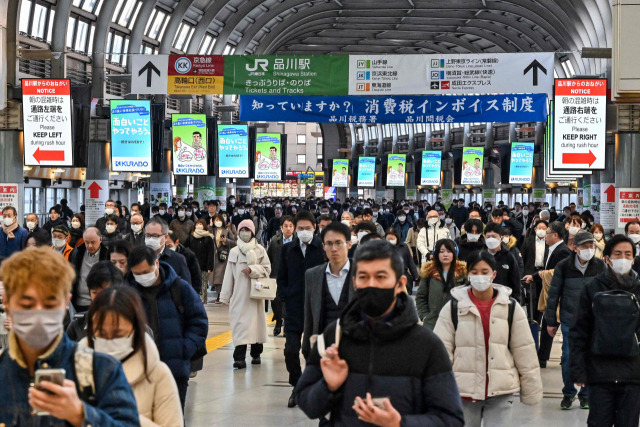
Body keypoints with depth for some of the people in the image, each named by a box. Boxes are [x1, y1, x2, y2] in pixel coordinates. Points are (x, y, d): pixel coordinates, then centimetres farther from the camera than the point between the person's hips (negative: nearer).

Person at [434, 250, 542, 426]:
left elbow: (524, 350, 4)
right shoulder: (453, 307, -1)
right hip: (464, 390, 0)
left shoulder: (511, 306, 1)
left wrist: (531, 389, 5)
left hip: (500, 391, 0)